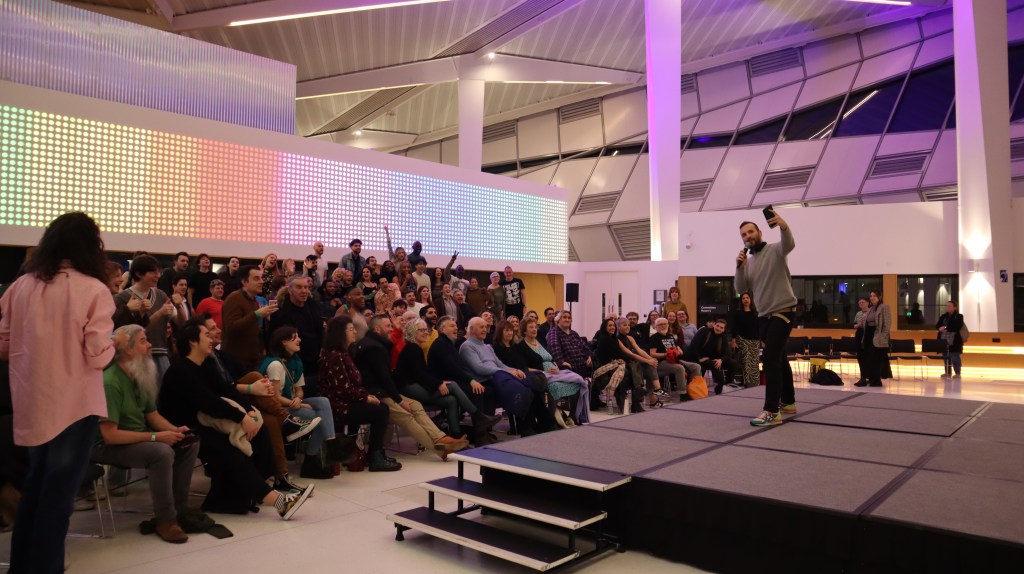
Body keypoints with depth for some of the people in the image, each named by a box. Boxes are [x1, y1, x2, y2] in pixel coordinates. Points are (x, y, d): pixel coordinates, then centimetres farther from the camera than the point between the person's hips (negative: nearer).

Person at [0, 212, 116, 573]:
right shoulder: (93, 289, -15)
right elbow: (99, 356, -16)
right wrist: (109, 343, 4)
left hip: (31, 402, 6)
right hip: (73, 404, -5)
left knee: (35, 484, 23)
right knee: (58, 492, 8)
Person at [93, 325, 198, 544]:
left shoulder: (139, 376, 2)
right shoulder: (110, 382, -25)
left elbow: (152, 414, 9)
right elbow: (110, 435, -27)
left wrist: (176, 430, -9)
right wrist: (155, 437, -24)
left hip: (138, 437, 9)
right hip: (109, 446, -9)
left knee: (190, 444, -5)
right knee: (161, 452, -32)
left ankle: (179, 508, 2)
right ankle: (165, 519, -18)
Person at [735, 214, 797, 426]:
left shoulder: (774, 250, -8)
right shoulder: (749, 261, 11)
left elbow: (789, 244, -32)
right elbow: (740, 289, 4)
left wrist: (784, 226, -53)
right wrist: (739, 267, -13)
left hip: (782, 312, -8)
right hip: (765, 315, 8)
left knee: (770, 359, -17)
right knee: (779, 359, 19)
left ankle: (772, 412, -16)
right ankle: (788, 402, 34)